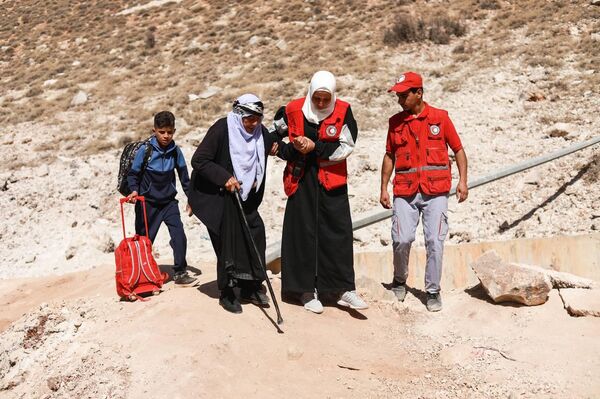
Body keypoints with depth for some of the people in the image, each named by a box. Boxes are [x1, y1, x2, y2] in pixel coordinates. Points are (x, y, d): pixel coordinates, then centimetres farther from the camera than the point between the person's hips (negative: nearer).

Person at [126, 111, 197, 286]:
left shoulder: (175, 151, -4)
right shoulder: (145, 150, -13)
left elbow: (184, 175, 6)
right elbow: (133, 173, -5)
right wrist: (134, 190, -22)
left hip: (169, 201, 2)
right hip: (148, 203, -2)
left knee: (179, 237, -9)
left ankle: (180, 273, 5)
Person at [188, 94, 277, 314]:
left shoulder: (261, 133, -1)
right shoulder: (222, 129, -18)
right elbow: (198, 160, -18)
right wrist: (224, 177, -25)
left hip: (246, 197, 6)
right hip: (219, 197, -6)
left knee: (256, 235, 1)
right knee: (227, 242, -3)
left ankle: (250, 287, 16)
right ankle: (227, 293, 12)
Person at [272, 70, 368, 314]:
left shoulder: (343, 111, -3)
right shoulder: (293, 111, -1)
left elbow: (347, 147, -8)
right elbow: (271, 136, 13)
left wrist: (315, 147, -15)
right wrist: (290, 150, -4)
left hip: (332, 181, 0)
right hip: (301, 182, 0)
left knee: (339, 234, -1)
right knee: (303, 234, 3)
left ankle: (344, 289, 7)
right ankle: (307, 290, 14)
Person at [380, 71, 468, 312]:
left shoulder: (440, 117, 4)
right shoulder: (395, 122, 10)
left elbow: (458, 149, 9)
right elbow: (389, 156, 16)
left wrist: (462, 181, -1)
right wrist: (384, 188, 11)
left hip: (435, 191, -1)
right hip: (405, 191, 2)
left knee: (435, 241, -3)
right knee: (401, 239, -6)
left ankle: (433, 291, 10)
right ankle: (399, 281, 20)